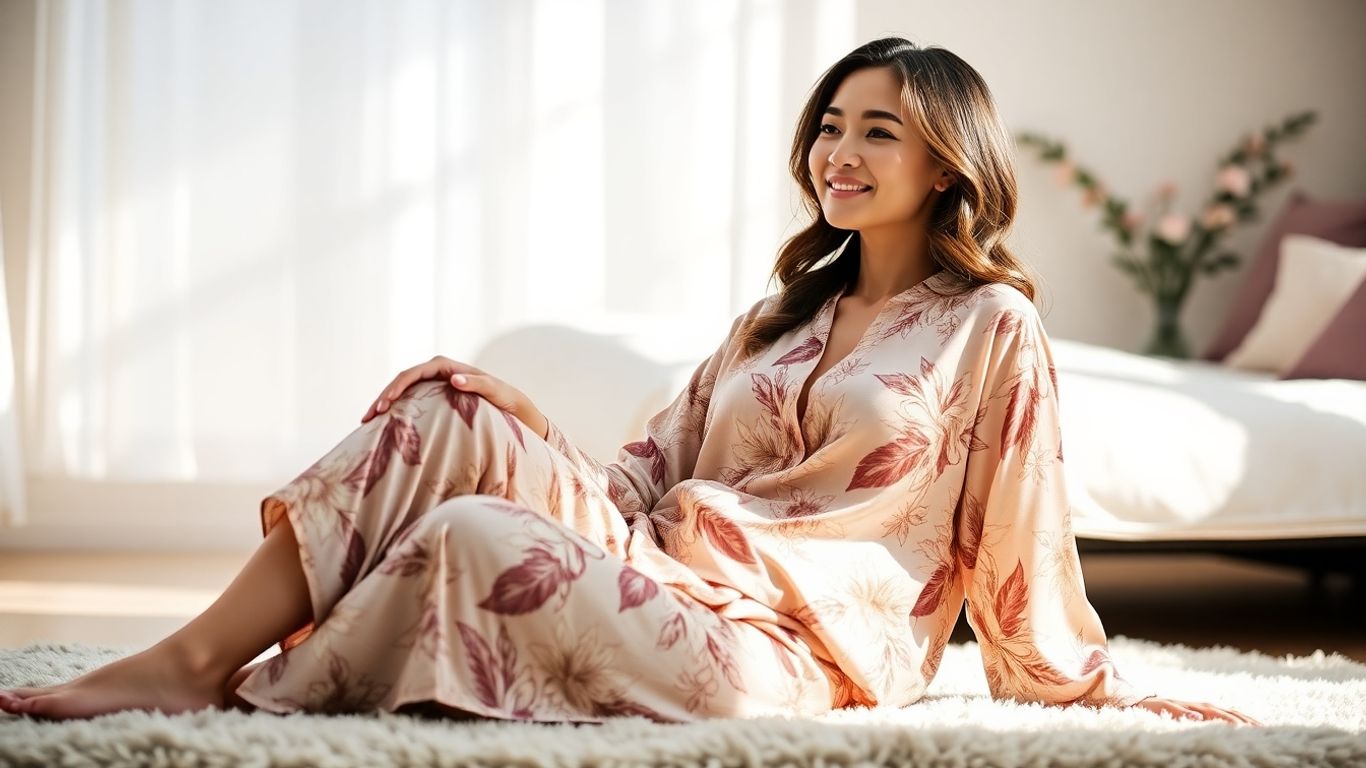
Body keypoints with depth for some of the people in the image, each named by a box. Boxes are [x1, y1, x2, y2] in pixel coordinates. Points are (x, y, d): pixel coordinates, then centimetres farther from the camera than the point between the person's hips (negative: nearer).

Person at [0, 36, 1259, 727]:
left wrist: (1108, 692, 8)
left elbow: (1023, 552, 6)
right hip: (664, 570, 7)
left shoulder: (992, 327, 4)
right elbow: (655, 467, 19)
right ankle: (199, 654, -23)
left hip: (783, 648, -7)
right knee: (455, 406, -16)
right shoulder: (782, 317, 25)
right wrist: (536, 451, 2)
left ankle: (238, 700, -12)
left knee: (475, 538, -30)